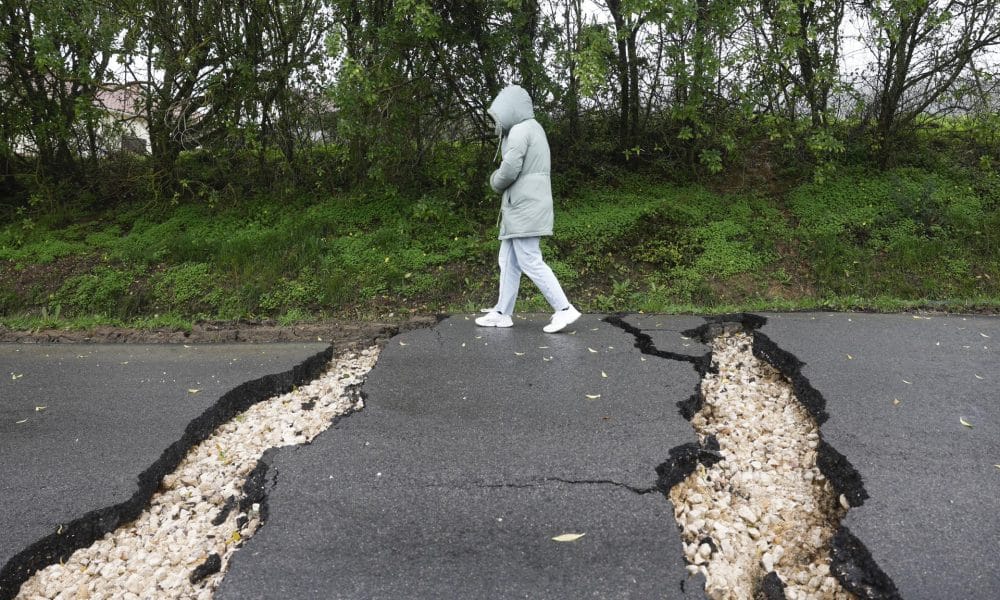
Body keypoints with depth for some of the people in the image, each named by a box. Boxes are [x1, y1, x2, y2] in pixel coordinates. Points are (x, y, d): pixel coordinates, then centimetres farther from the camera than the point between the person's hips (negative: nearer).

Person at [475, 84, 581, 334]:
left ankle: (564, 309, -6)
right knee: (508, 261, 11)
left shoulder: (520, 130, -12)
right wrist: (500, 179, 4)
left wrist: (495, 182, 1)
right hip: (522, 207, 10)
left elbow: (509, 170, -20)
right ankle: (502, 313, 16)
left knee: (530, 262, -8)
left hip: (524, 208, -10)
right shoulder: (533, 129, 20)